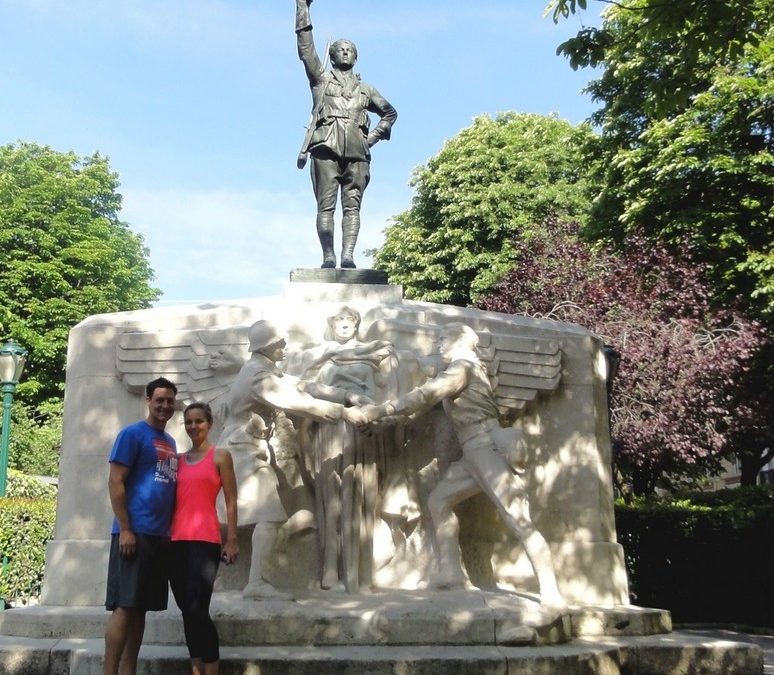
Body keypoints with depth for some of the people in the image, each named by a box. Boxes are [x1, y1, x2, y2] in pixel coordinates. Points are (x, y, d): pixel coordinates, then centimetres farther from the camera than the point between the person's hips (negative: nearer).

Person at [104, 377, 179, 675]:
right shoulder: (132, 433, -4)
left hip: (161, 535, 8)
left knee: (140, 608, 9)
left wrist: (173, 528, 15)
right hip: (135, 533, -8)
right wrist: (124, 529, -16)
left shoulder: (170, 442, 19)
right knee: (124, 606, -8)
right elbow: (115, 482, -10)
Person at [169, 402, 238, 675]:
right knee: (186, 610, 7)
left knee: (198, 609, -12)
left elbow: (230, 501, 0)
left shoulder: (220, 456, 3)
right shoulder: (179, 460, 16)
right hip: (177, 540, 5)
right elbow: (174, 499, 16)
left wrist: (231, 539, -7)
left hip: (205, 540, -5)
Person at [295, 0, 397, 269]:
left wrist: (374, 136, 16)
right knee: (326, 205, -10)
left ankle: (348, 256, -19)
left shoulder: (366, 90, 28)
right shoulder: (322, 78, 21)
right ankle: (328, 257, -17)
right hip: (326, 146, -2)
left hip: (356, 151, 2)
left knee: (352, 206, -10)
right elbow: (305, 47, 12)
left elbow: (390, 113, 35)